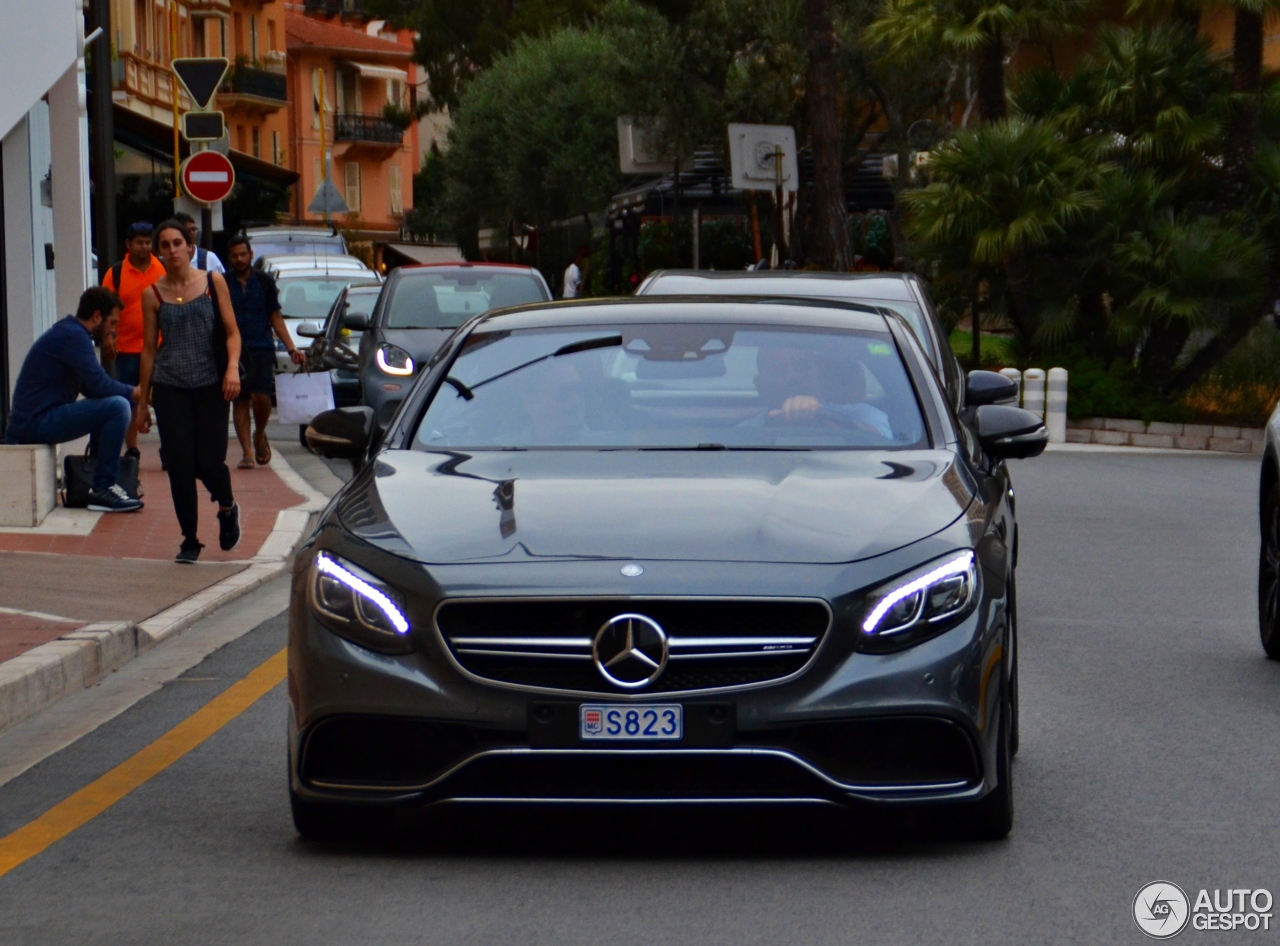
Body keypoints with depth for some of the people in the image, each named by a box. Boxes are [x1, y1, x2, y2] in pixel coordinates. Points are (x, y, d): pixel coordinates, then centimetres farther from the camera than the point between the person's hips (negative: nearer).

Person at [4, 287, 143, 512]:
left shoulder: (70, 332, 18)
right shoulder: (73, 335, -14)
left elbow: (91, 387, 19)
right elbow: (100, 386, -21)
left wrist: (131, 392, 8)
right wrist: (135, 392, -5)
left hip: (38, 420, 11)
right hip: (37, 422, -11)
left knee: (108, 405, 24)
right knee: (117, 407, -20)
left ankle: (97, 478, 22)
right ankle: (103, 489, -12)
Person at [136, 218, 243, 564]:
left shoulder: (213, 282, 4)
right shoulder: (153, 295, 6)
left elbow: (232, 332, 3)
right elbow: (149, 349, 10)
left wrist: (232, 367, -16)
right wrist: (142, 402, 9)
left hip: (211, 384, -1)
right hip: (169, 387, 1)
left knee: (209, 461, -6)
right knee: (179, 465, -4)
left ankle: (227, 508, 27)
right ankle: (189, 540, 10)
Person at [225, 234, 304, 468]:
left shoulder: (264, 282, 9)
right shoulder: (222, 285, 6)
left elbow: (275, 318, 12)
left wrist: (292, 349, 5)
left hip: (262, 348, 0)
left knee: (261, 396, -15)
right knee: (240, 401, 0)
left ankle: (260, 436, 12)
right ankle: (247, 452, 5)